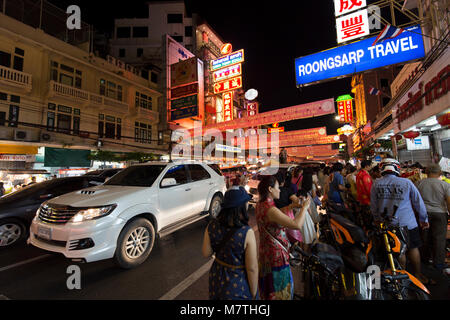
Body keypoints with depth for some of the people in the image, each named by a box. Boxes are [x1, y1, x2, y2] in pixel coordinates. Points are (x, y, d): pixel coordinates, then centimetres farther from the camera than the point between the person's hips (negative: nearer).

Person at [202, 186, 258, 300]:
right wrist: (253, 293, -7)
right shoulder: (247, 233, -30)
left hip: (216, 280, 4)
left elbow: (206, 253, -5)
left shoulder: (212, 226, -17)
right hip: (238, 287, -3)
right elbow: (252, 269, -22)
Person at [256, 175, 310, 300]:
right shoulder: (270, 209, -30)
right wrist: (304, 207, -21)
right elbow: (297, 224, -35)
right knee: (279, 288, 12)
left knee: (269, 284, 28)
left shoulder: (260, 205, -1)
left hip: (265, 251, 9)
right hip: (276, 254, -9)